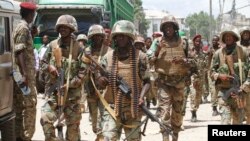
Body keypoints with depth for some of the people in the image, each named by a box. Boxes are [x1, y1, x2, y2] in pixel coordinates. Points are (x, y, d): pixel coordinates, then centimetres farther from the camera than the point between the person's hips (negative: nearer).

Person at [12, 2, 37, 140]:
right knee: (29, 106, -6)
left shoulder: (21, 27, 16)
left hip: (22, 73, 10)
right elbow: (19, 52, -21)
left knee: (19, 106, 10)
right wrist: (24, 74, -25)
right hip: (24, 73, -10)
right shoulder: (24, 28, -13)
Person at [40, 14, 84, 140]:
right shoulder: (52, 45, 3)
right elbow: (43, 62, 13)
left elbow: (82, 72, -9)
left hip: (72, 92, -2)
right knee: (46, 118, -10)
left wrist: (69, 85, -18)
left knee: (73, 123, 6)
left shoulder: (78, 48, -5)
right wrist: (49, 67, -10)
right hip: (54, 89, 2)